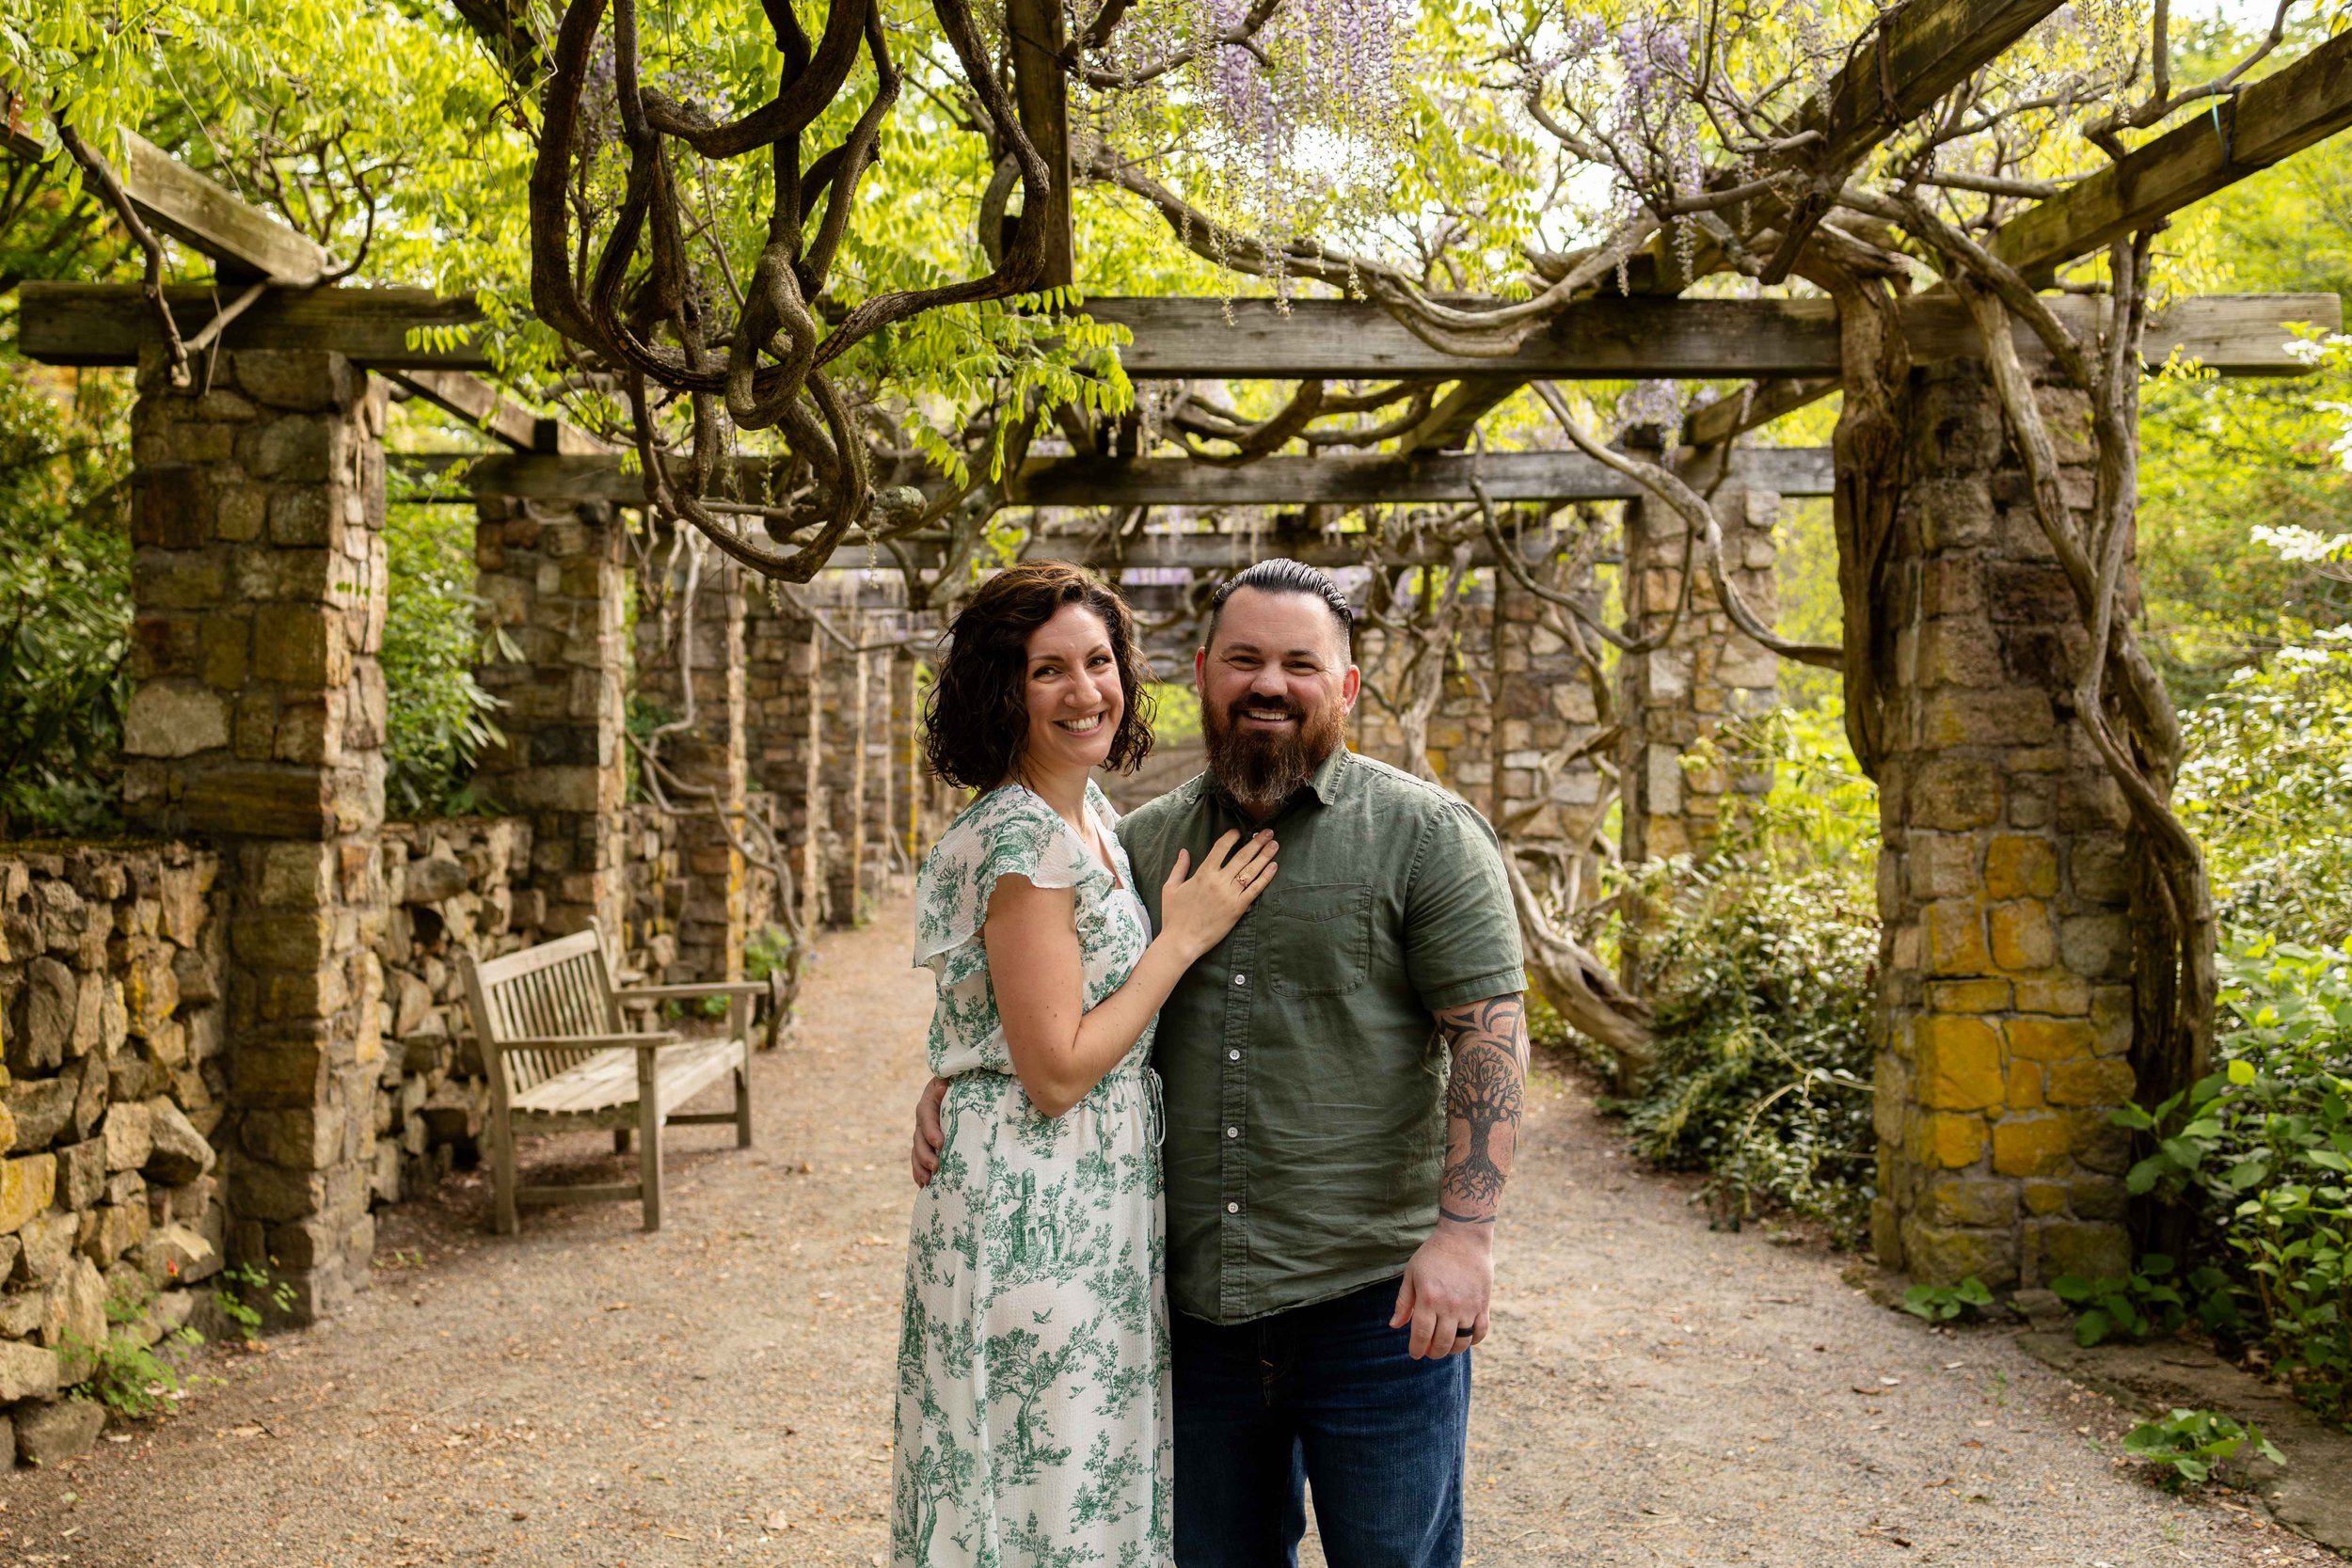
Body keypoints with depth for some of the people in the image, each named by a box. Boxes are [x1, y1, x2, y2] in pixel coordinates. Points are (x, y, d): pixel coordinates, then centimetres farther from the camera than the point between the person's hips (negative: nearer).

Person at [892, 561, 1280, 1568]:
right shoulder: (1024, 842, -20)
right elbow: (1056, 1072, -21)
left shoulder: (1088, 813, 9)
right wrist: (1182, 937, -15)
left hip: (1097, 1206, 9)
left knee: (1090, 1474, 19)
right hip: (1034, 1211, -9)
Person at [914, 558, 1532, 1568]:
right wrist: (954, 1083, 3)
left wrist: (1466, 1229, -20)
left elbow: (1491, 1031, -11)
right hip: (1196, 1305, 5)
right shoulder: (1146, 841, 9)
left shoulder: (1425, 834, -5)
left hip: (1374, 1300, -4)